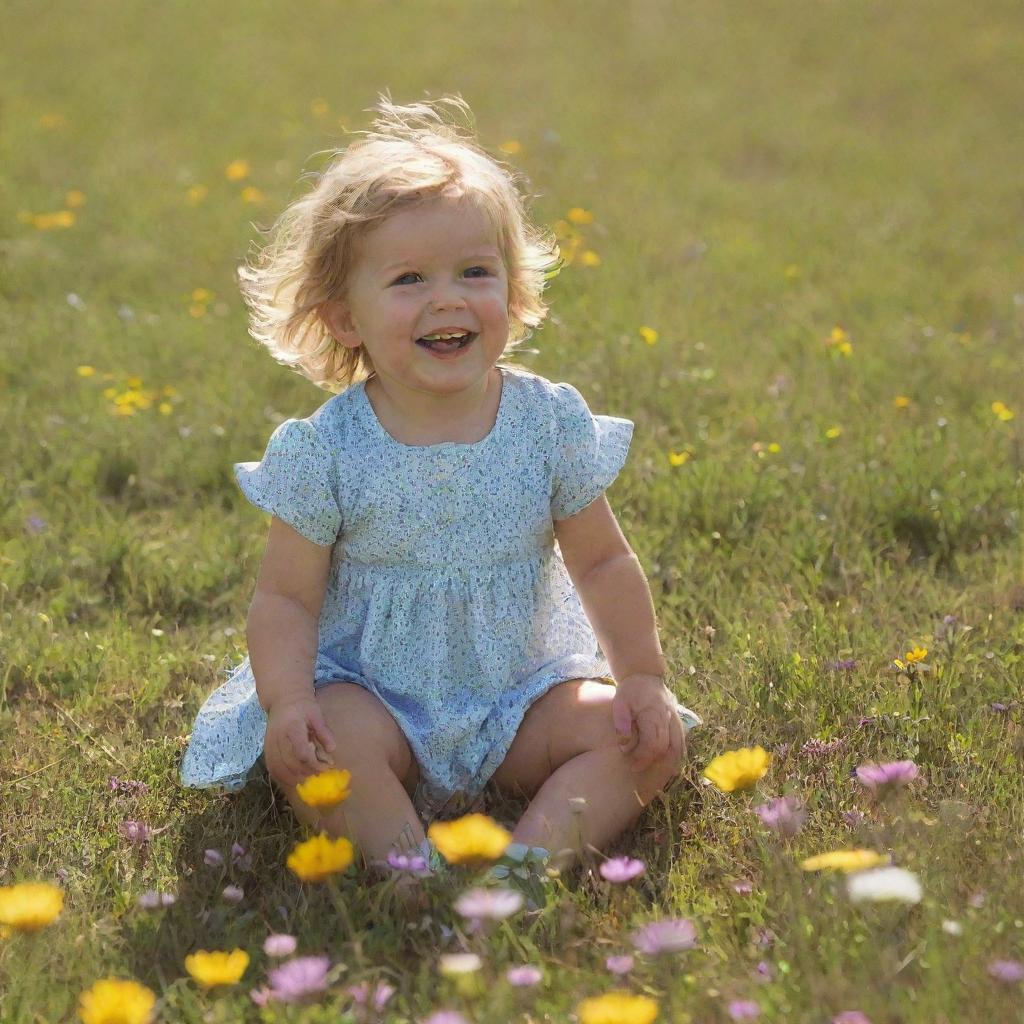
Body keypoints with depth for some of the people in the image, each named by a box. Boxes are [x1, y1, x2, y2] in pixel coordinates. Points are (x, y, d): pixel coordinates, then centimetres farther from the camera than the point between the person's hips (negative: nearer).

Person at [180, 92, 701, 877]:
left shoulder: (552, 421, -4)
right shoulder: (326, 451, -10)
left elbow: (603, 563, 6)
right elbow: (286, 597, -6)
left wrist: (642, 678, -4)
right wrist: (288, 701, -23)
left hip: (524, 691, 3)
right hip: (372, 692, -2)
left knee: (651, 738, -17)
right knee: (305, 747, -32)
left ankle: (538, 852, -32)